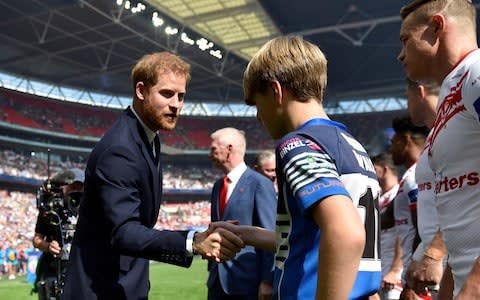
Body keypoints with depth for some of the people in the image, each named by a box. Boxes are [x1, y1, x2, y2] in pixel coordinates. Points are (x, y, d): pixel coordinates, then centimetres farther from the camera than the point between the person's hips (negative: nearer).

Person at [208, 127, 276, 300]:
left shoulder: (260, 184, -10)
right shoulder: (218, 186, 14)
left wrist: (267, 280, -15)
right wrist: (212, 270, 17)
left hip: (247, 279, -7)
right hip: (218, 279, 7)